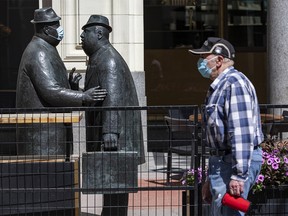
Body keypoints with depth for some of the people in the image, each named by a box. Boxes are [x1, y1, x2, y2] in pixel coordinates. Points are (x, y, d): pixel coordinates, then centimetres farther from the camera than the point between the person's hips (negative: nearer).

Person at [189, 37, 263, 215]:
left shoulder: (234, 83, -13)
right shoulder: (218, 86, 22)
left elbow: (242, 133, -22)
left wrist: (238, 175, -26)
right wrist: (211, 179, 27)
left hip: (236, 162, -11)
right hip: (222, 160, 11)